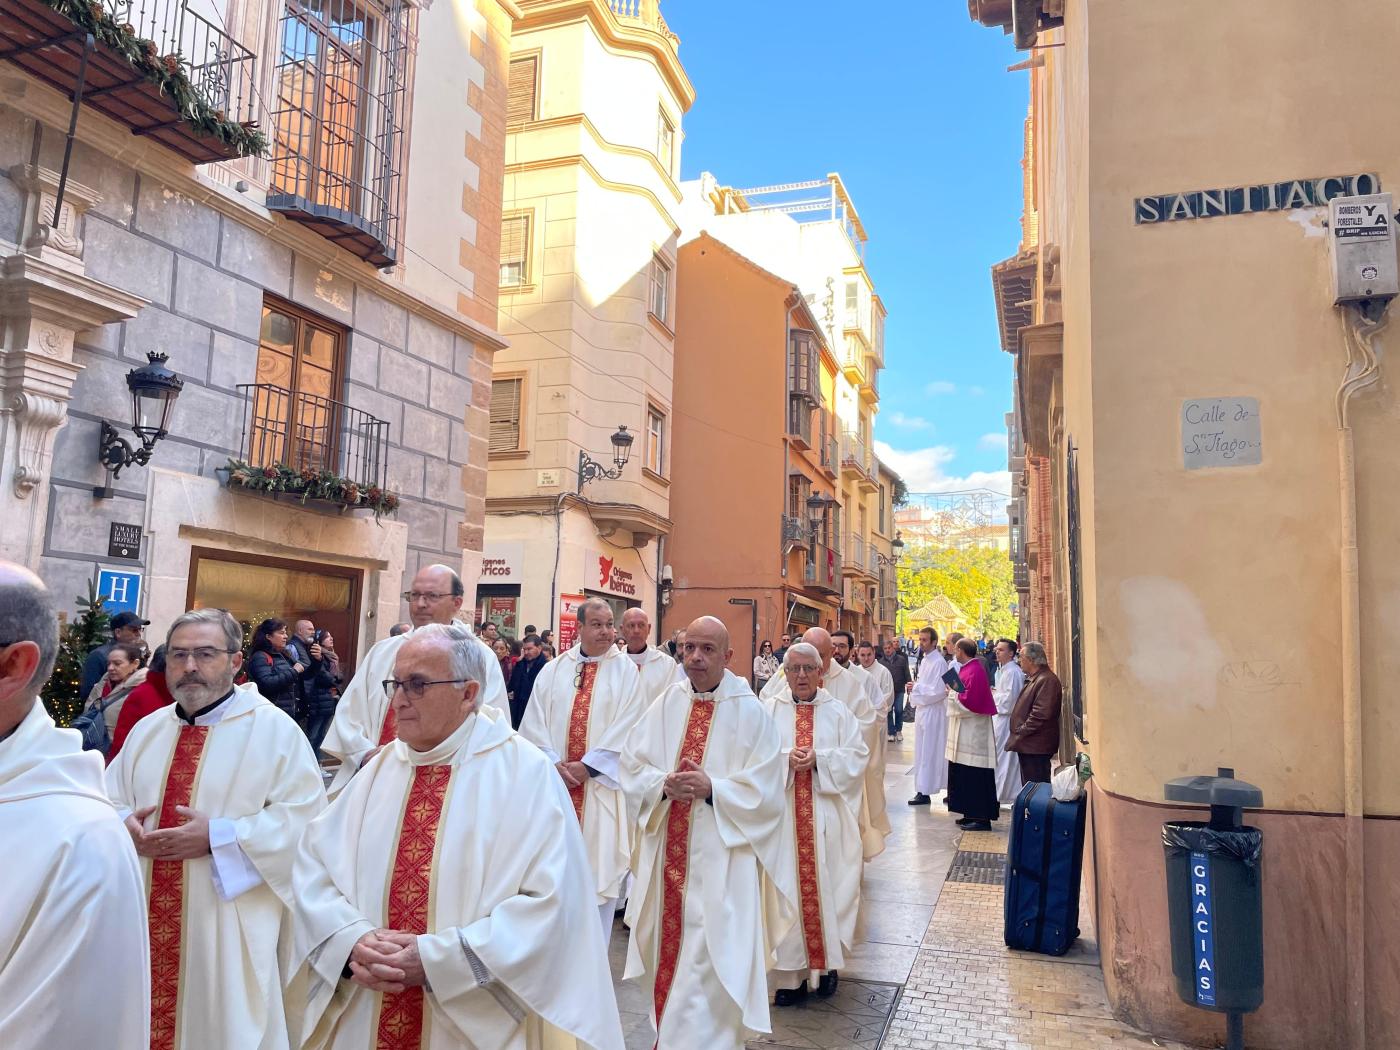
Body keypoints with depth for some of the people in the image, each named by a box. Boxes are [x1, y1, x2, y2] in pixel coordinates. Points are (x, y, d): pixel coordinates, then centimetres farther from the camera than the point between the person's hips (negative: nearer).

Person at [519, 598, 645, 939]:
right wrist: (554, 763, -10)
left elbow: (626, 729, -7)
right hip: (555, 781, 3)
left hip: (602, 782, -2)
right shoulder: (553, 670, 8)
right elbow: (534, 723, 4)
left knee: (599, 865, 1)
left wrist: (586, 766, -12)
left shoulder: (626, 671, -1)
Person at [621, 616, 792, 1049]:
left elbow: (765, 790, -8)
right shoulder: (665, 705, 5)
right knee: (667, 952, 15)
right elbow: (632, 766, 5)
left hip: (719, 860, -4)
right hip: (666, 856, 4)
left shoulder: (750, 712, -6)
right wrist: (664, 784, -14)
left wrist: (712, 788, -20)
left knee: (707, 964, -4)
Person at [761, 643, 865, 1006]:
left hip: (827, 817, 0)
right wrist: (786, 759, -17)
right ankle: (790, 972, 9)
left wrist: (819, 759, -14)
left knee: (827, 886, 4)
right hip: (782, 816, 0)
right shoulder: (769, 710, 4)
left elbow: (856, 758, 0)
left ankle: (827, 962, 21)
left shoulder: (838, 712, 6)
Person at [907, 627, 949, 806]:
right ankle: (923, 789, 20)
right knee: (922, 751, 12)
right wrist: (915, 688, 4)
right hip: (923, 710, 9)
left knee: (928, 752, -4)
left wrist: (916, 687, -14)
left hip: (933, 712, -9)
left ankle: (924, 792, 0)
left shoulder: (938, 662, -15)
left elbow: (939, 691, -20)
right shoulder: (924, 660, 13)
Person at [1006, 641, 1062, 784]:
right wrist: (1019, 732, 15)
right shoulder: (1034, 679, 17)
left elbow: (1040, 714, -24)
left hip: (1036, 747, -10)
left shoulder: (1046, 680, -17)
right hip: (1028, 745, 10)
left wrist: (1021, 731, -17)